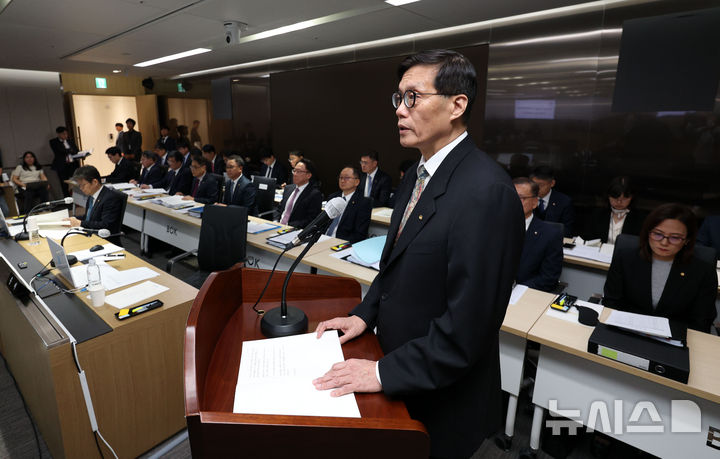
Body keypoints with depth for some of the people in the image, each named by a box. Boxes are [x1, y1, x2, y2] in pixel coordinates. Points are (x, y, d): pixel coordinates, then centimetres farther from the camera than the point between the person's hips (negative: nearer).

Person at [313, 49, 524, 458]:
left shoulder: (487, 192, -27)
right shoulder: (418, 174, 3)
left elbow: (468, 325, -28)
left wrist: (384, 372, -21)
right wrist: (365, 314, 1)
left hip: (442, 401, -8)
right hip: (398, 371, 8)